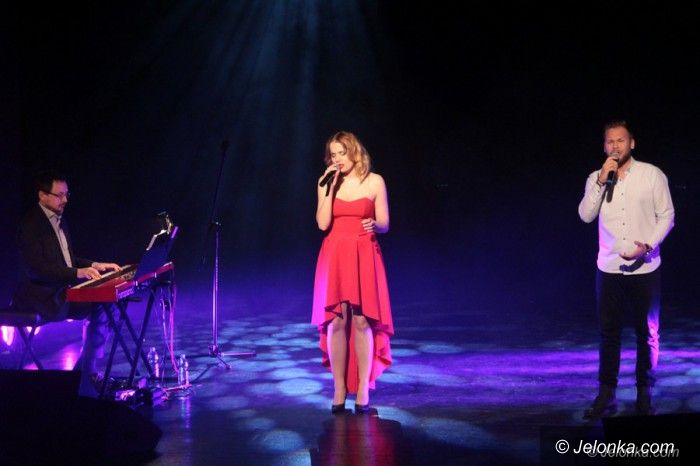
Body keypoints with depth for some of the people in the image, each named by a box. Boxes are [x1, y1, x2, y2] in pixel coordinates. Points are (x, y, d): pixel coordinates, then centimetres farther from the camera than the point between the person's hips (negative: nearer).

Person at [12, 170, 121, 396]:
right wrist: (78, 273, -31)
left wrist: (94, 266, 5)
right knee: (99, 308, -24)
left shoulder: (59, 220, 15)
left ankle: (89, 371, 0)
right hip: (41, 297, -9)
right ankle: (86, 377, -12)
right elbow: (36, 268, -24)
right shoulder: (30, 225, -14)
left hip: (63, 290, 9)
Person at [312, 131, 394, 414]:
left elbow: (385, 225, 4)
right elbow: (323, 224, -3)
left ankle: (363, 389, 2)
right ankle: (339, 388, 5)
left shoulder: (374, 182, 3)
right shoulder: (327, 182, 7)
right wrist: (330, 187, -8)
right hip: (334, 257, 2)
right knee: (335, 321, -2)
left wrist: (374, 224, -19)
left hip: (364, 257, -1)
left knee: (361, 320, -5)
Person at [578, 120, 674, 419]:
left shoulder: (652, 175, -2)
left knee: (647, 333, 7)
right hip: (609, 267, 2)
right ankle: (606, 396, 14)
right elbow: (586, 215, -7)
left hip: (644, 268, -1)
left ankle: (644, 394, 20)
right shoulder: (596, 179, 4)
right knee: (609, 333, 6)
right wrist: (601, 181, -15)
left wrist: (648, 245, -15)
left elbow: (666, 216, -1)